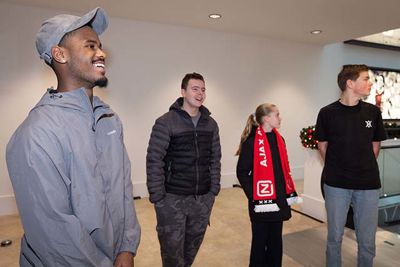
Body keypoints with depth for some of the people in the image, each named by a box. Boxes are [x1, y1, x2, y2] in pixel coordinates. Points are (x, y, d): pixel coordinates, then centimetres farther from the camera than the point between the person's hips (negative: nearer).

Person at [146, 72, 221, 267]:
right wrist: (157, 197, -13)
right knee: (172, 249, 8)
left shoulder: (211, 124, 6)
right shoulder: (166, 122, -9)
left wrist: (214, 190, 6)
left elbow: (215, 160, 9)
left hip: (203, 198, 4)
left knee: (192, 247, 18)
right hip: (172, 199, -4)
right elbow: (154, 161, -11)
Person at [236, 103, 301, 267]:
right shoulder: (252, 141, -14)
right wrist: (253, 195, -15)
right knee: (260, 240, 10)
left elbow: (284, 169, 15)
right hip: (261, 201, -6)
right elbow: (242, 172, -13)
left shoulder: (279, 139, 9)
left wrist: (291, 192, 11)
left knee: (276, 241, 18)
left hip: (279, 199, 7)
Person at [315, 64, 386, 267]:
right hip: (336, 184, -2)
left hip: (368, 184, 2)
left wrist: (365, 168, 9)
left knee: (367, 240, 11)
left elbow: (375, 145, 11)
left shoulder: (373, 111, 3)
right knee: (335, 237, 11)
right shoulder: (327, 113, -5)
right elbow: (322, 146, 3)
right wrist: (335, 169, 6)